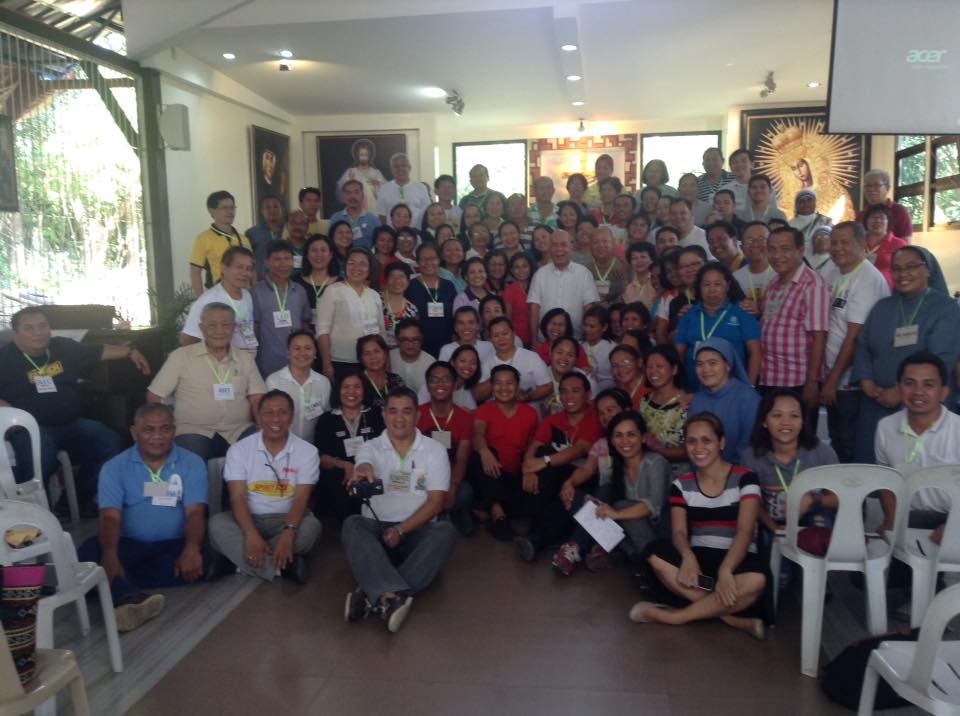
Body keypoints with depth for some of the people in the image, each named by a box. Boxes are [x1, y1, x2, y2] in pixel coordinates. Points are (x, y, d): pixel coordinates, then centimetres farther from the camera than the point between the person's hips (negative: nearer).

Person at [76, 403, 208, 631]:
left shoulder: (192, 463, 3)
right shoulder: (114, 467, 4)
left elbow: (195, 512, -7)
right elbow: (110, 517, -8)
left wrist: (192, 549, -29)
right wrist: (109, 555, -30)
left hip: (174, 544, 0)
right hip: (129, 544, 1)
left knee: (204, 560, -32)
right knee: (88, 553, -29)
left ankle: (120, 588, -30)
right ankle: (132, 598, -55)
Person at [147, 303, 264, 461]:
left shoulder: (245, 358, 13)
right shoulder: (181, 356, 5)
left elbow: (257, 399, 7)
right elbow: (154, 396, 7)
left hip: (239, 431, 3)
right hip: (195, 431, -2)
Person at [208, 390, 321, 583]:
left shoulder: (307, 451, -3)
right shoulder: (239, 449, -2)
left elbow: (301, 499, -12)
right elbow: (238, 498, -11)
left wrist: (289, 532, -32)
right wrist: (251, 534, -29)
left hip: (286, 520, 0)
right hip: (249, 519, 1)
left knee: (311, 526, -32)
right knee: (217, 524, -29)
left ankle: (248, 562, -25)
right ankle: (283, 565, -36)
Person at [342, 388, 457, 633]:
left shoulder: (435, 450, 6)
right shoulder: (371, 447, 6)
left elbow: (436, 502, -2)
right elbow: (364, 466, -20)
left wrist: (401, 530, -14)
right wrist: (364, 471, -47)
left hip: (417, 531, 0)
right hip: (376, 528, 0)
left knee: (445, 532, -31)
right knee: (352, 525, -30)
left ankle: (376, 595, -39)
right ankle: (394, 595, -48)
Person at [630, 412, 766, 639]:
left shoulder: (744, 479, -4)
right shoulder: (681, 484, 5)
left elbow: (744, 532, -15)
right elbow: (679, 532, -5)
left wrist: (725, 570, -32)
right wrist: (688, 556, -29)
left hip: (737, 560, -2)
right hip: (699, 558, 2)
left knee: (756, 581, -37)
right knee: (656, 555, -28)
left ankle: (675, 616, -21)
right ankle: (731, 617, -24)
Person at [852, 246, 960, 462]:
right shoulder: (882, 306, 14)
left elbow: (942, 358, -14)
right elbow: (862, 346, 8)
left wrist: (902, 391, -18)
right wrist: (867, 384, -8)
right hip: (876, 404, 4)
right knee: (867, 462, 5)